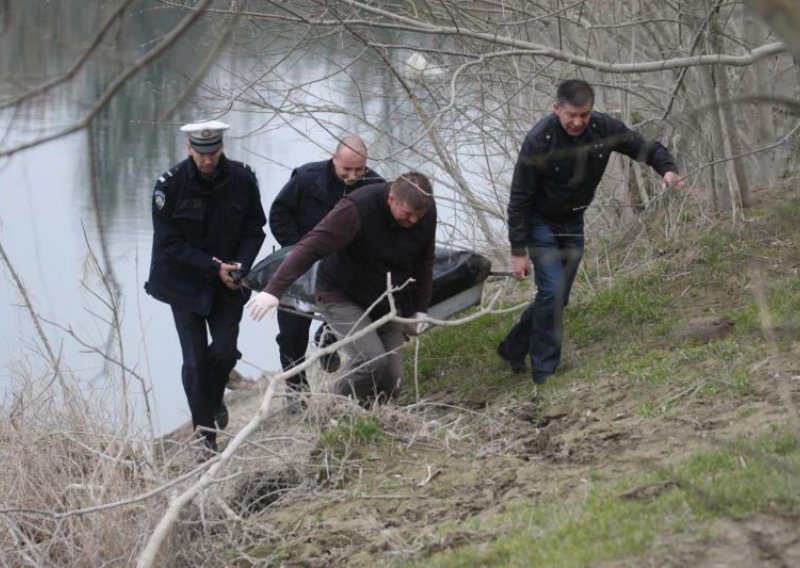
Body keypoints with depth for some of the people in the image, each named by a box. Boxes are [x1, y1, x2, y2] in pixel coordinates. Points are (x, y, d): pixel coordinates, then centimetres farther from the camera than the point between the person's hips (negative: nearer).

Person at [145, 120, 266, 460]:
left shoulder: (242, 180, -7)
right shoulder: (170, 185, -14)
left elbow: (254, 228, 3)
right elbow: (169, 242, -13)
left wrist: (240, 265, -13)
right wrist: (214, 266, -18)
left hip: (227, 282, 2)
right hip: (185, 282, -2)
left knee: (226, 349, -6)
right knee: (195, 358, -5)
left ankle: (214, 398, 28)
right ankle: (205, 434, 5)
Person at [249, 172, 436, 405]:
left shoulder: (427, 212, -9)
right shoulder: (357, 209, -29)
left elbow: (424, 261, 9)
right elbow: (311, 247, -33)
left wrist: (420, 308, 9)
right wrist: (274, 289, -41)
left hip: (387, 303, 6)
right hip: (342, 297, -6)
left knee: (391, 381, -3)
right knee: (372, 359, -26)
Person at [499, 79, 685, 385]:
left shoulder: (603, 128, -16)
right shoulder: (539, 141, -27)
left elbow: (643, 147, -2)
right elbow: (520, 198, -21)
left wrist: (667, 168, -24)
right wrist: (518, 251, -21)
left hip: (572, 222, 5)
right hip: (540, 222, -5)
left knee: (558, 296, 9)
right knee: (551, 292, -17)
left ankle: (513, 348, 29)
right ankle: (544, 371, -6)